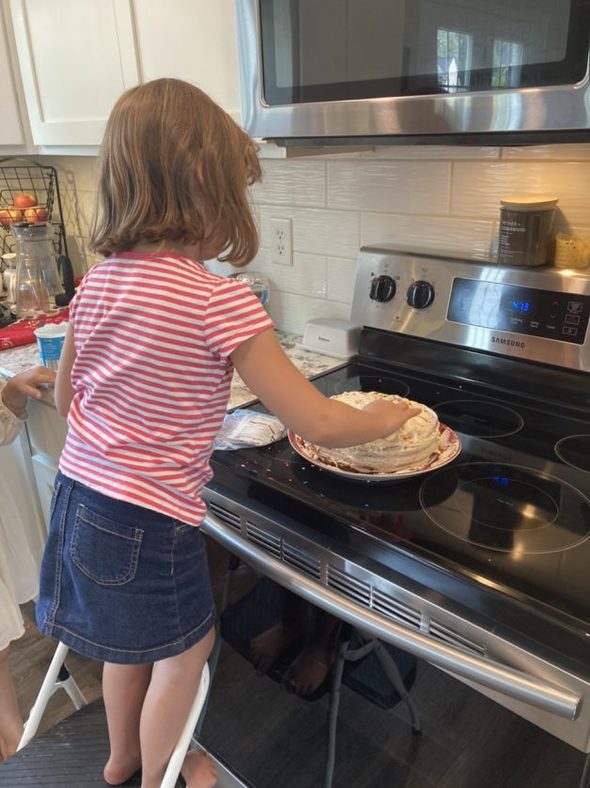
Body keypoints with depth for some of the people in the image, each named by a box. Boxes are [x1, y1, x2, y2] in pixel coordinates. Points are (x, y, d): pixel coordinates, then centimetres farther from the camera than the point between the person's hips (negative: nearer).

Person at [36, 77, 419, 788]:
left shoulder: (96, 281, -1)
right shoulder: (221, 301, -22)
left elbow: (65, 398, 10)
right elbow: (317, 423, -20)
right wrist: (388, 417, -2)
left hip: (77, 493, 8)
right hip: (146, 522, -7)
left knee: (129, 641, 30)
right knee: (186, 650, 20)